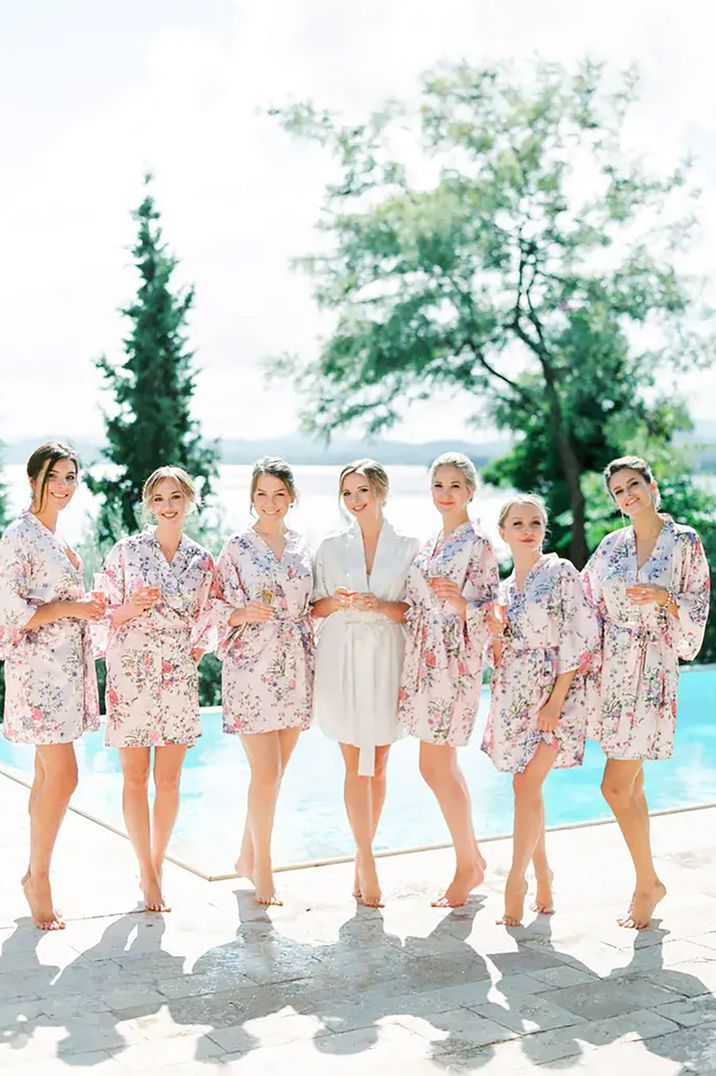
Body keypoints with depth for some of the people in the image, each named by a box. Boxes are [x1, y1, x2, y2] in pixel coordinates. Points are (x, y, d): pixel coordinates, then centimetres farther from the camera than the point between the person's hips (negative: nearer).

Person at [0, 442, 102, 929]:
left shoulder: (57, 538, 15)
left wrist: (88, 608, 7)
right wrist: (73, 607, -15)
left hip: (67, 664, 9)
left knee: (49, 776, 11)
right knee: (62, 776, -9)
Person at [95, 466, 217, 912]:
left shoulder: (202, 560, 6)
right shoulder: (127, 551, -1)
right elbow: (104, 612, 0)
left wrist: (193, 658, 5)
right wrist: (132, 608, -18)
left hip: (178, 675, 2)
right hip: (131, 671, -2)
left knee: (169, 778, 5)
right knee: (136, 776, 2)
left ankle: (158, 864, 20)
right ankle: (148, 873, 13)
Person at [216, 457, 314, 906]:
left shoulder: (305, 547, 10)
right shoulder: (236, 549, -2)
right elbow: (217, 612, -2)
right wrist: (244, 614, -20)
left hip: (296, 669, 5)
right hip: (251, 667, -4)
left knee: (275, 773, 10)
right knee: (266, 772, -6)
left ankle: (247, 856, 27)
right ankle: (263, 867, 10)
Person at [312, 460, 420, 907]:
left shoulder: (409, 546, 5)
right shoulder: (331, 547, 10)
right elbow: (315, 608, 11)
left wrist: (380, 606, -14)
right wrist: (338, 602, -9)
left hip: (387, 659, 0)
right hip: (342, 659, 0)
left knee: (378, 765, 4)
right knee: (355, 764, -3)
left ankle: (363, 858, 18)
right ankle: (368, 865, -2)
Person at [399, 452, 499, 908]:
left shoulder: (478, 544, -8)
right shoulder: (429, 545, 15)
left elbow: (489, 611, -12)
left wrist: (461, 603, -29)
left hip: (455, 661, -8)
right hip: (423, 659, 8)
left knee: (438, 767, -6)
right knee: (439, 767, 11)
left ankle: (467, 866, 8)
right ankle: (472, 858, 23)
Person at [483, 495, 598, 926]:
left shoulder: (561, 573, -5)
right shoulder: (505, 587, 13)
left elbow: (580, 638, -11)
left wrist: (557, 699, -16)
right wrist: (495, 632, -5)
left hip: (551, 692, -6)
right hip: (513, 695, 6)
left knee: (526, 786, -10)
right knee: (528, 787, 8)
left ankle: (516, 881, -1)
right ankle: (542, 875, 20)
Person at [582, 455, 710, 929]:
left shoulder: (684, 542, -4)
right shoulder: (611, 546, 8)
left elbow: (698, 608, -3)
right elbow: (587, 606, 12)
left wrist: (664, 598, -20)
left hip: (651, 670, -5)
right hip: (610, 668, 5)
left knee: (616, 787, -8)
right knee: (630, 784, 10)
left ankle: (647, 882, 9)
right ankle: (648, 882, 22)